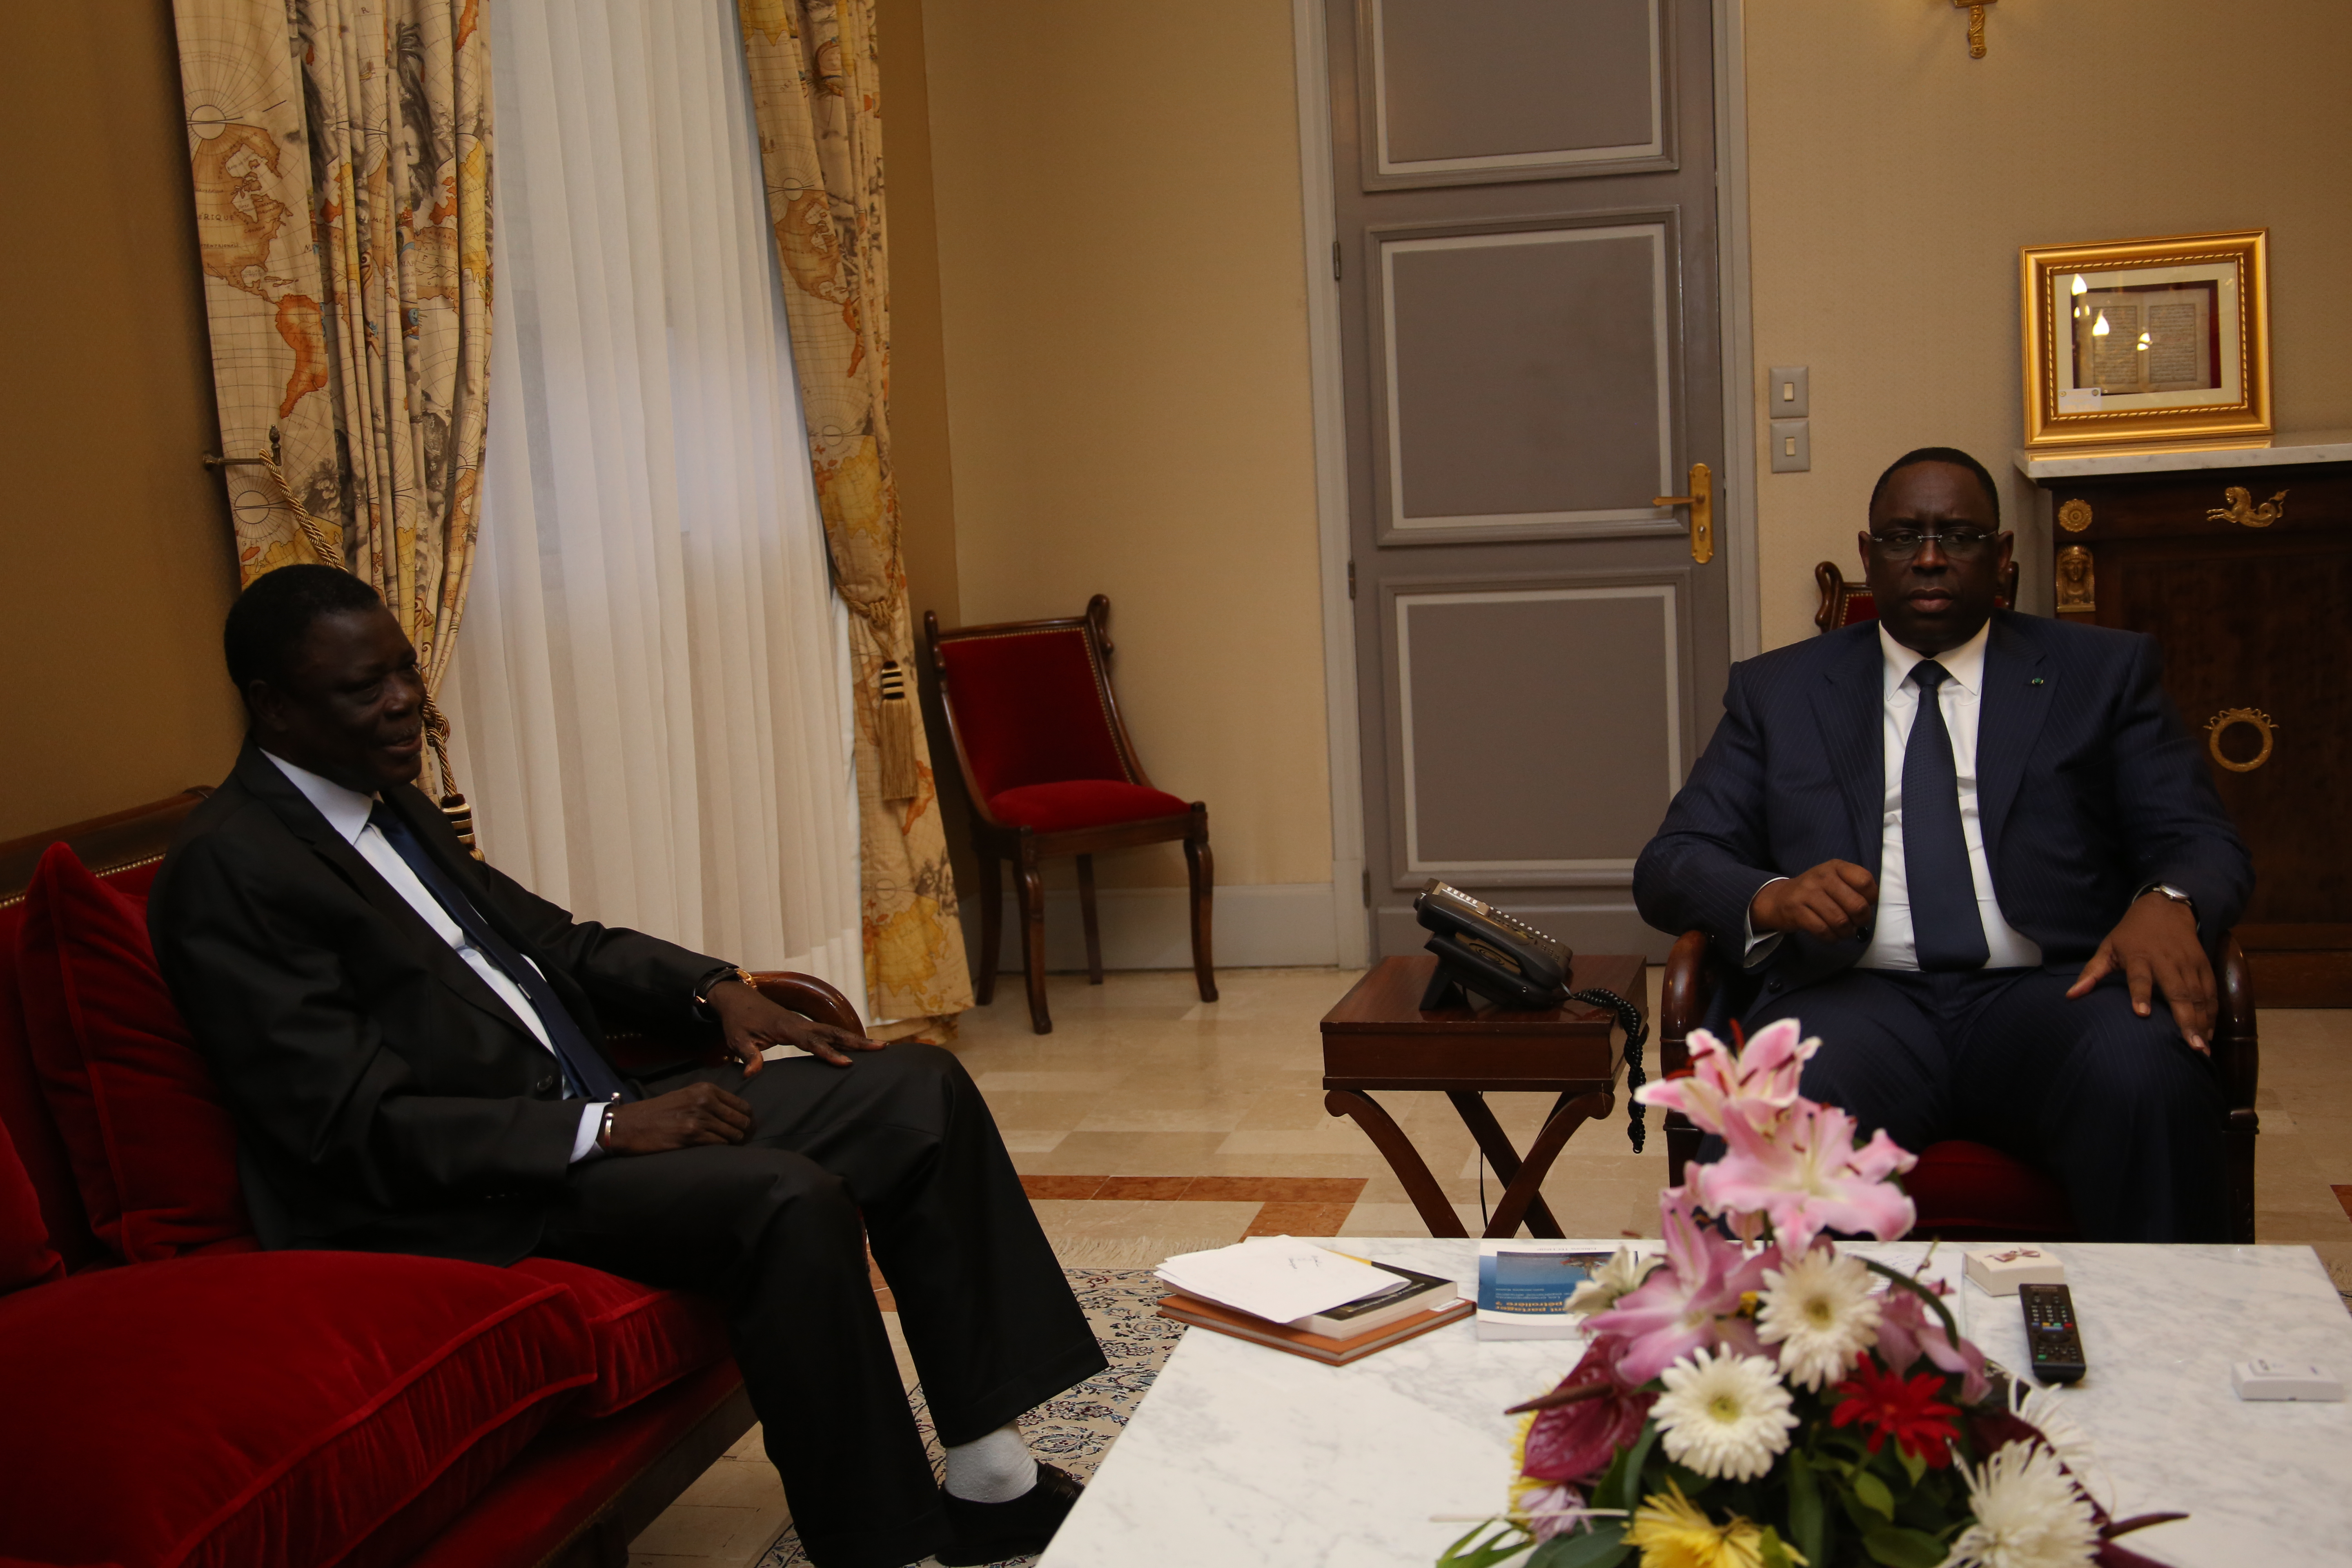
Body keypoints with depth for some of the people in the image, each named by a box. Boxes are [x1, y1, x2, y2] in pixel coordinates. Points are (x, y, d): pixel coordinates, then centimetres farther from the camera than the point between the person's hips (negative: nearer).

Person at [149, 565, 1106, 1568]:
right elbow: (357, 1131, -19)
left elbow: (546, 937, 24)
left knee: (918, 1091, -2)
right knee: (790, 1201, -31)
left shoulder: (389, 802, 14)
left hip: (588, 1113, 10)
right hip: (465, 1205, -9)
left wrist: (714, 991, 6)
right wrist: (607, 1129, -22)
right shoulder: (228, 869, -13)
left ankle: (991, 1479, -1)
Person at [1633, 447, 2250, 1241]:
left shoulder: (2103, 671, 18)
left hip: (2048, 991, 1)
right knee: (1798, 1101, -35)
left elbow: (2204, 843, 11)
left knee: (2148, 1076, -34)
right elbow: (1668, 865, 12)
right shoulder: (1777, 690, 19)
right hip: (1856, 992, 0)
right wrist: (1770, 898, -12)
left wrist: (2169, 903, -15)